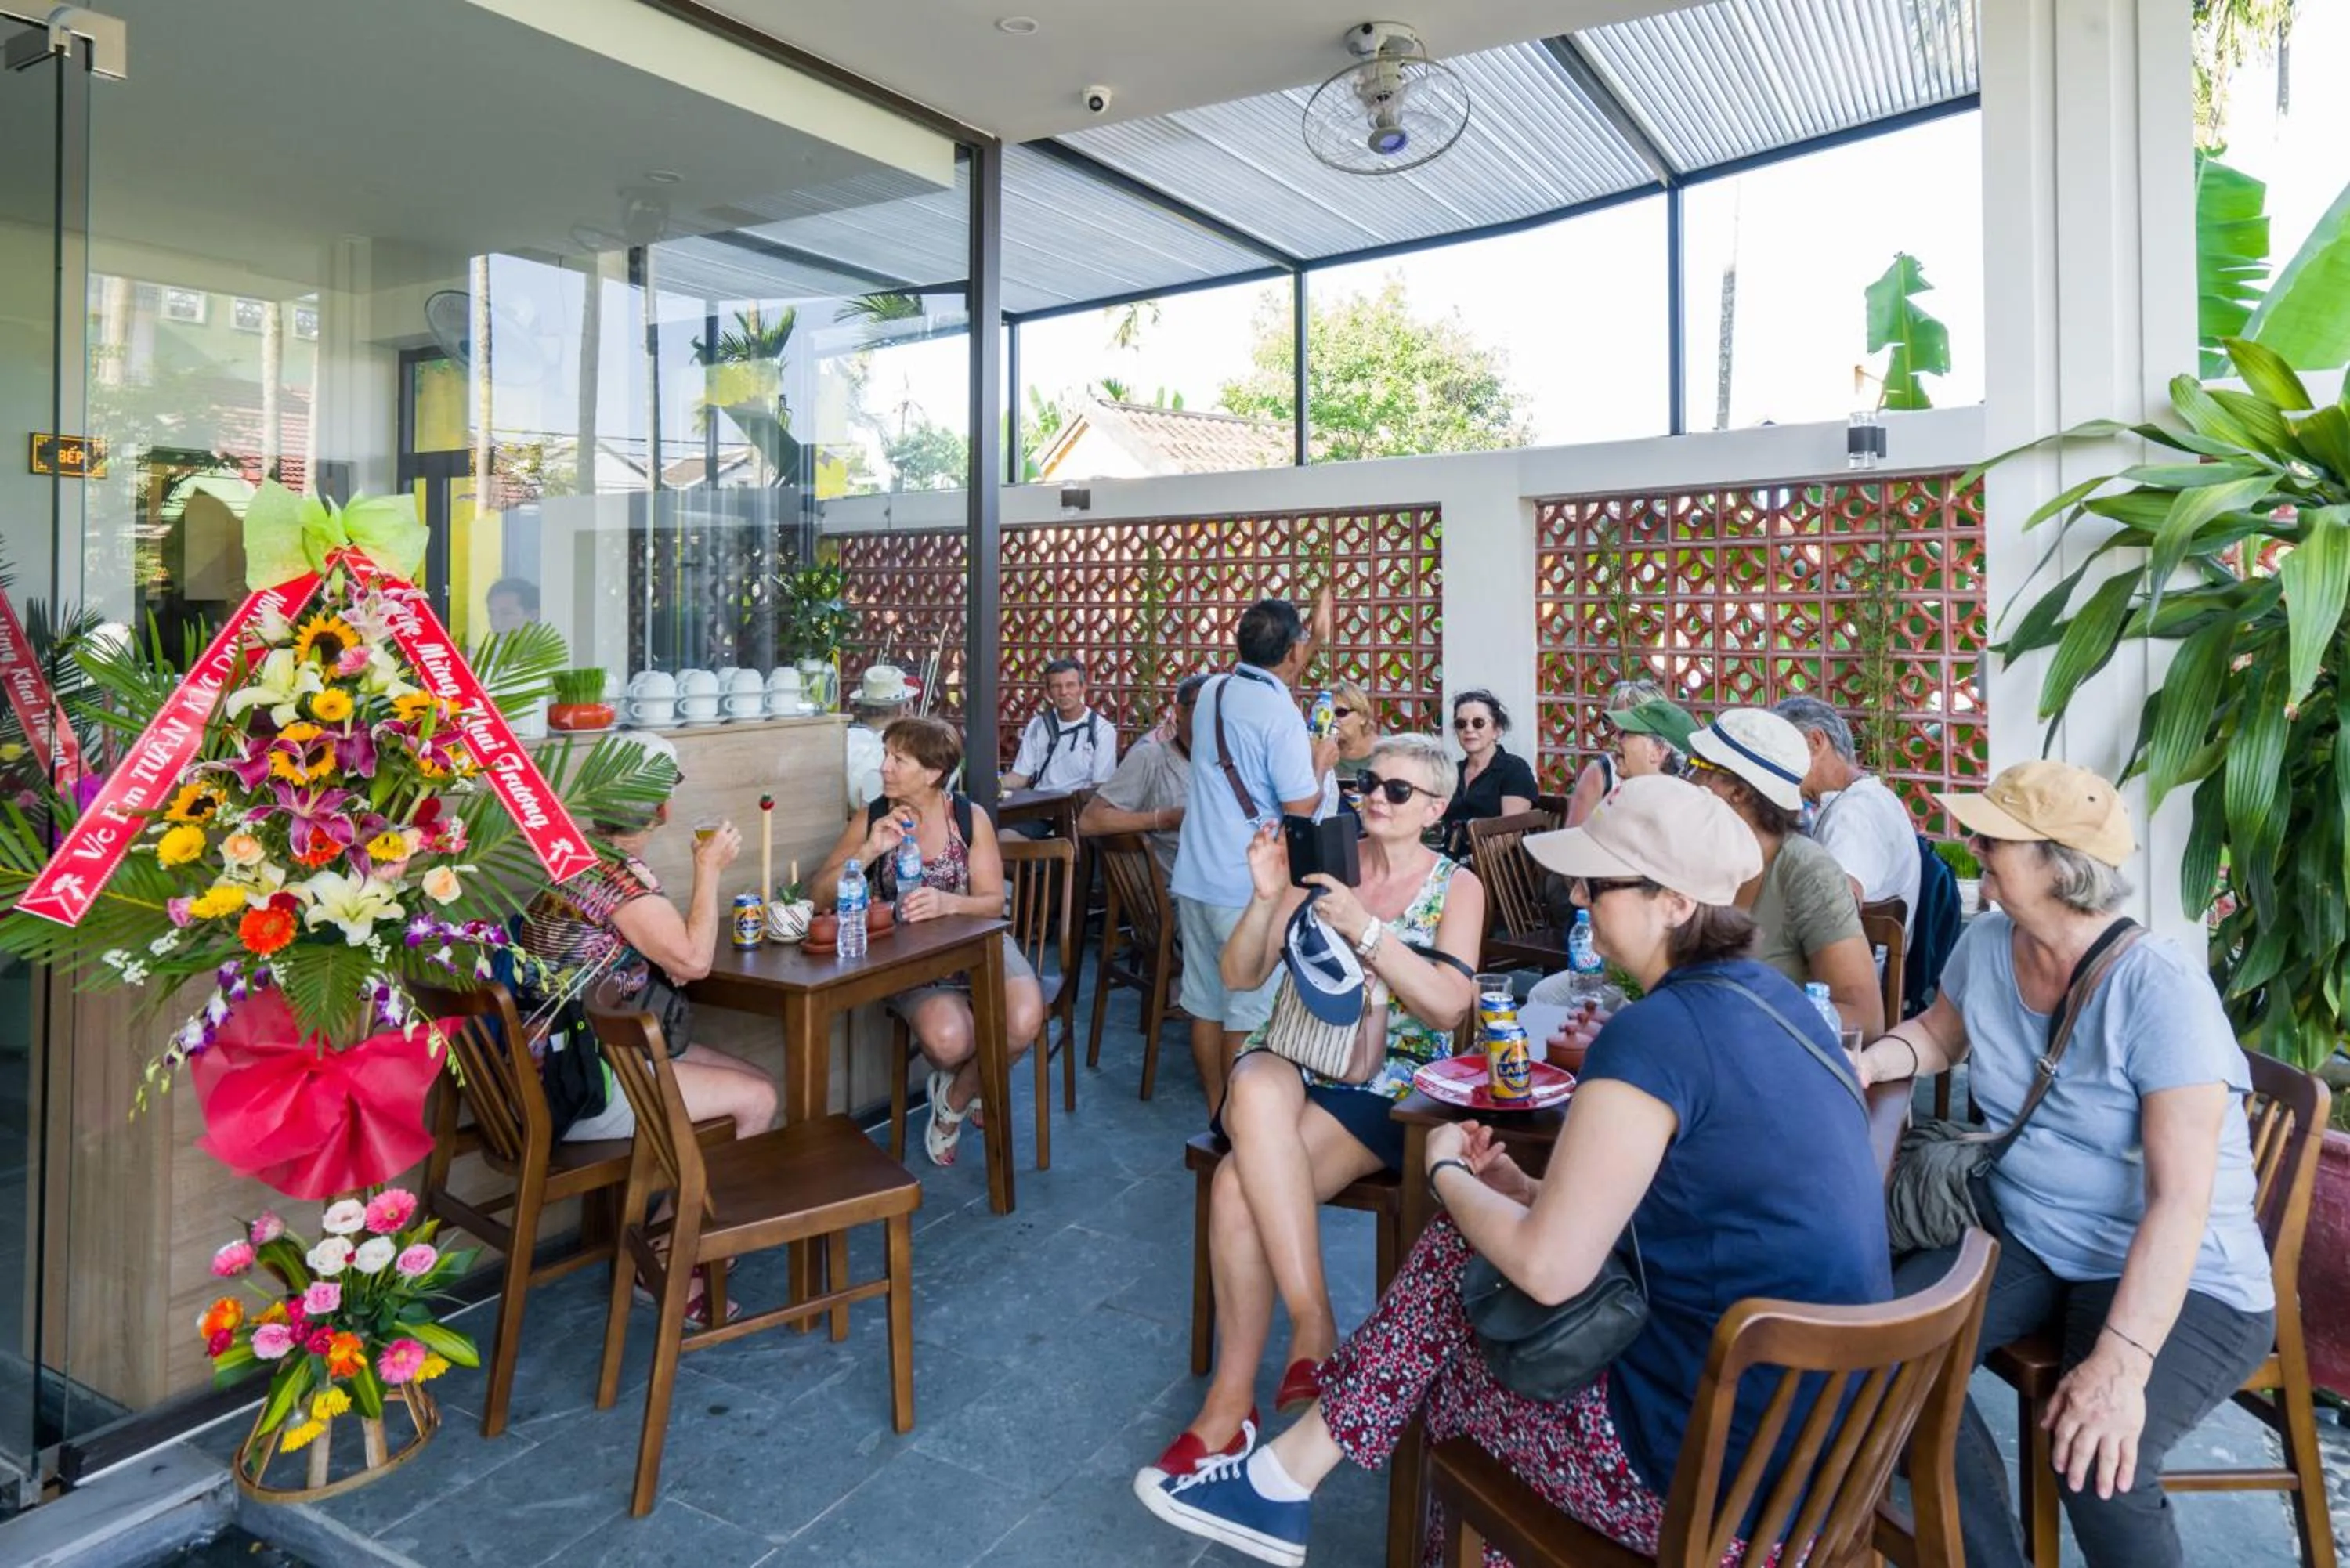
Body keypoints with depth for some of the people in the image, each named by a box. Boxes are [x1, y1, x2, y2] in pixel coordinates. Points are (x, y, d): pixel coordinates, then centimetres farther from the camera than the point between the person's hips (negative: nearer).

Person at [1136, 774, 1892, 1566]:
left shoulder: (1654, 1033, -23)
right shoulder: (1766, 996, 5)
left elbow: (1547, 1268, -21)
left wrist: (1445, 1172, -2)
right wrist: (1527, 1190, 7)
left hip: (1724, 1473, -8)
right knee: (1471, 1233, 13)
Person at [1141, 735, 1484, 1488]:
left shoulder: (1457, 886, 3)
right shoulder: (1321, 864, 9)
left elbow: (1450, 1006, -12)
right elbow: (1240, 975, 4)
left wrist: (1365, 928, -21)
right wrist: (1266, 898, -14)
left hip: (1389, 1087, -3)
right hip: (1292, 1061, 3)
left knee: (1240, 1185, -29)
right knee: (1257, 1091, -36)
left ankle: (1232, 1399, -13)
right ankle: (1313, 1322, -26)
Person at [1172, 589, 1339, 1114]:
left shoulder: (1212, 692, 8)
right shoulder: (1282, 716, -16)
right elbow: (1301, 811, -16)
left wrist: (1316, 643, 32)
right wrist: (1321, 764, 2)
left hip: (1195, 876, 8)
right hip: (1249, 888, -8)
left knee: (1205, 1005, 14)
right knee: (1247, 1014, 4)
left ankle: (1216, 1111, 27)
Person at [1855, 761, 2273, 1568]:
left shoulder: (2159, 986, -23)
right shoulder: (1986, 945, -3)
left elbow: (2180, 1198, -28)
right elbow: (1940, 1031, 19)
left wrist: (2120, 1365, -35)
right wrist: (1866, 1063, -4)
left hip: (2181, 1282, -6)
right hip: (2025, 1239, 6)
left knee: (2100, 1469, -28)